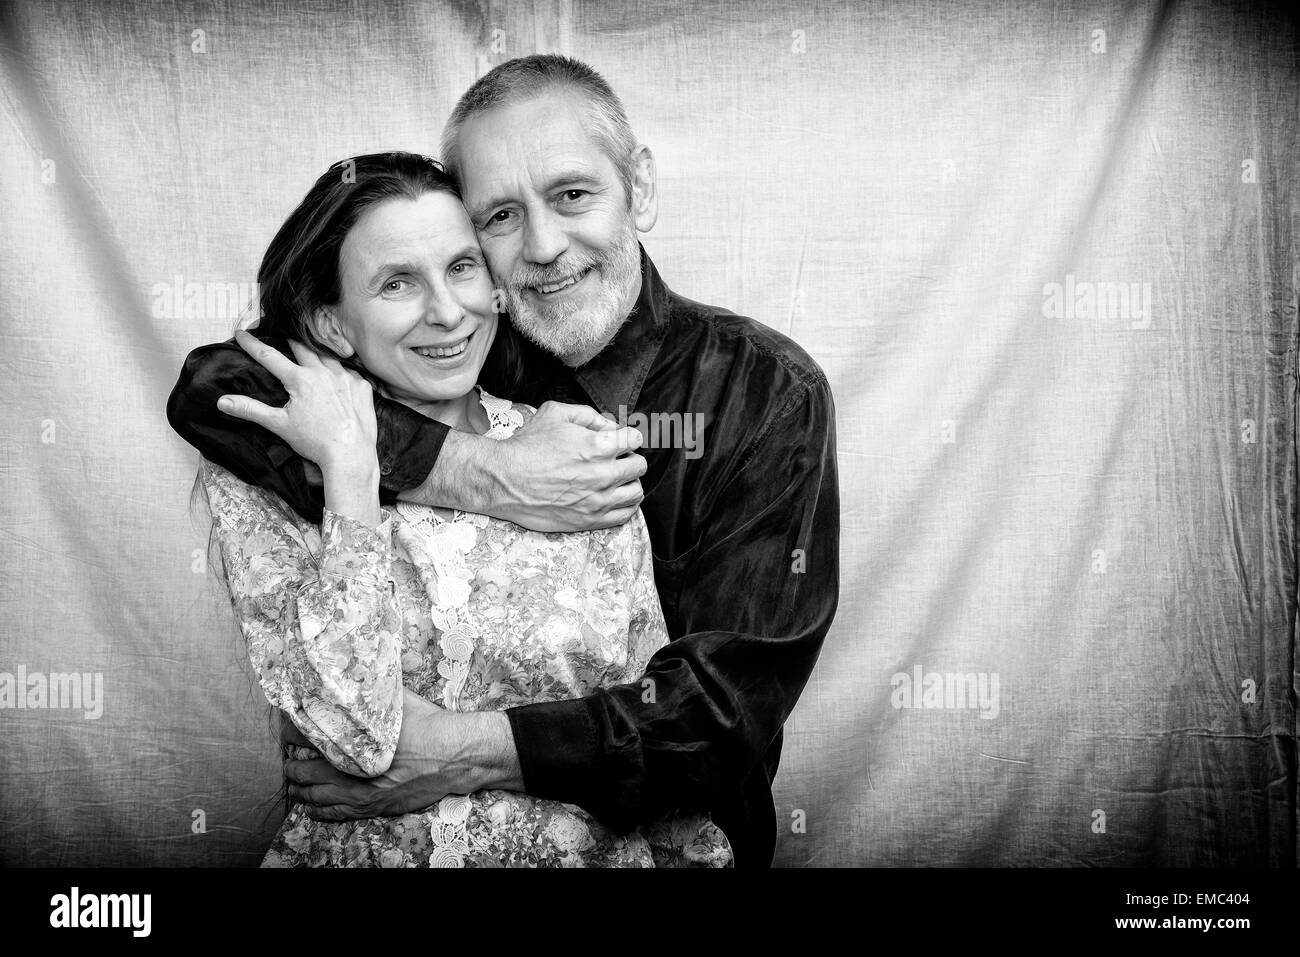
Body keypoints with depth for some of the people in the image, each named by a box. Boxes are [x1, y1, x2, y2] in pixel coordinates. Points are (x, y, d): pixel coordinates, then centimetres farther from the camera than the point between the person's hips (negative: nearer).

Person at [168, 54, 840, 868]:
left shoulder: (767, 394, -11)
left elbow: (731, 701, -17)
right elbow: (212, 387, -16)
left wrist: (466, 755, -27)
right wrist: (486, 477, -24)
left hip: (675, 834, 0)